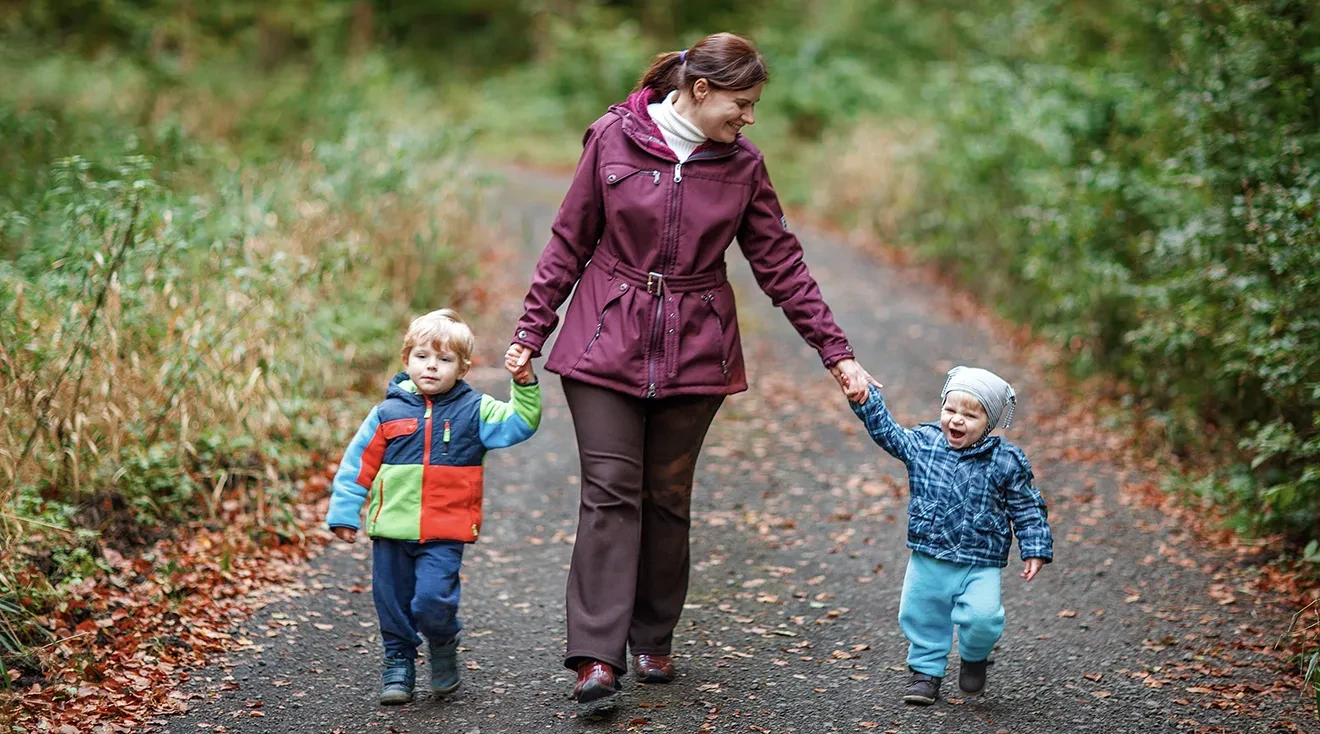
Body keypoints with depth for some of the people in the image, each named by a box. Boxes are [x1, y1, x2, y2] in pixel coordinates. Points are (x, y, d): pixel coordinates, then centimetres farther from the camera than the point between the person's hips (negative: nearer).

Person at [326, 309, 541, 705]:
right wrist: (344, 513, 7)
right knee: (393, 603, 9)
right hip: (391, 528, 2)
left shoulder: (474, 410, 3)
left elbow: (520, 424, -4)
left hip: (444, 534, -2)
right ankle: (398, 663, 27)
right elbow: (358, 465, 8)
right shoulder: (388, 412, 4)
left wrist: (524, 386, -17)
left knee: (432, 601, -14)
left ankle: (443, 648, 16)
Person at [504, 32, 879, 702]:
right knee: (611, 493, -8)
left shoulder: (741, 165, 3)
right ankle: (596, 656, -10)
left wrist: (837, 352, 2)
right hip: (606, 345, -2)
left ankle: (653, 641, 20)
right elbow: (569, 243, 2)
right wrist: (531, 331, 1)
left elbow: (781, 265, 6)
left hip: (694, 354, 2)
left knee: (668, 496, 7)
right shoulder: (613, 139, -4)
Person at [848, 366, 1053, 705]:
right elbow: (885, 430, 1)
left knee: (982, 618, -18)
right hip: (928, 561, 3)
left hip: (981, 565, -3)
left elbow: (1027, 509, 0)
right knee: (921, 617, 12)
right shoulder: (922, 443, -2)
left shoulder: (1006, 461, -7)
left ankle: (974, 658, 14)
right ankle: (926, 670, 36)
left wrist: (1035, 550, -4)